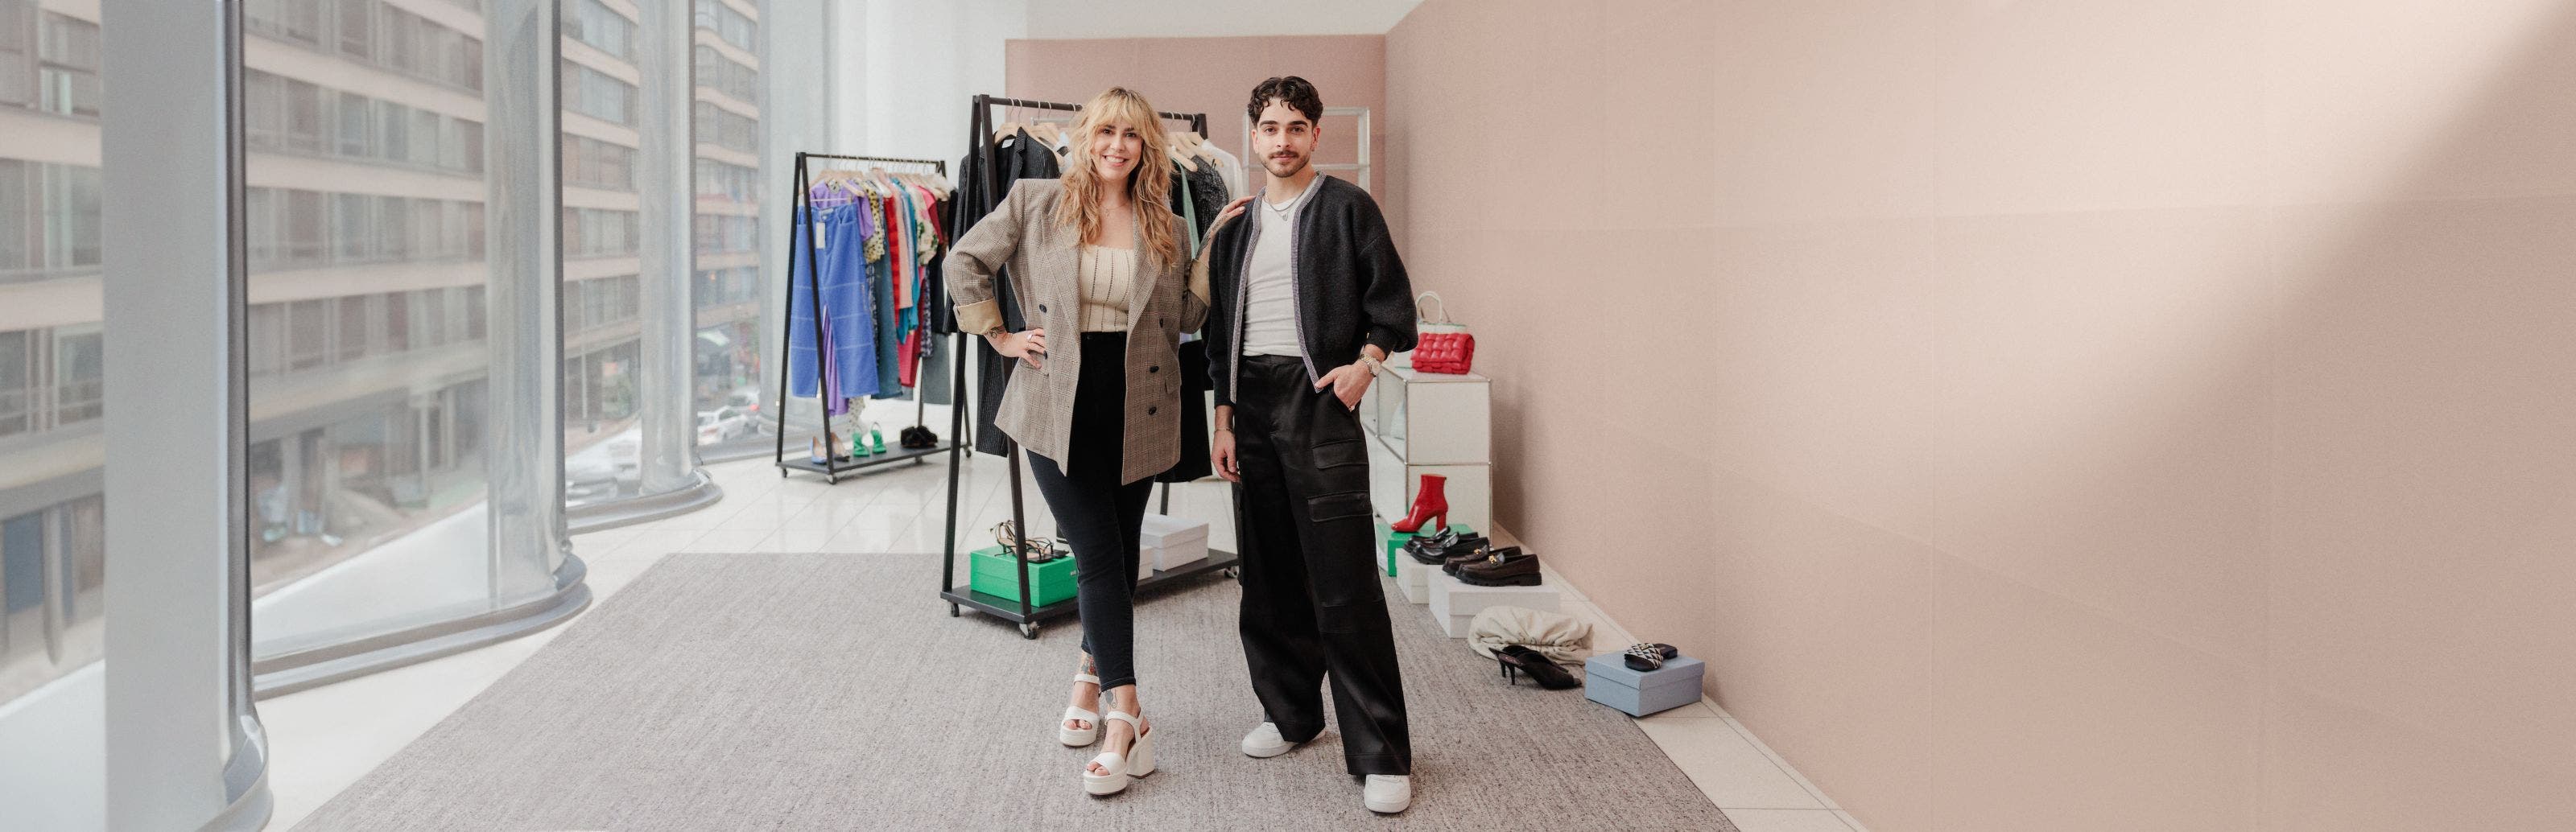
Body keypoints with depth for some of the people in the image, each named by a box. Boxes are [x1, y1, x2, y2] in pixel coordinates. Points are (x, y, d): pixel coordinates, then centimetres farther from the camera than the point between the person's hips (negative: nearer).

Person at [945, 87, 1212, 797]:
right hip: (1061, 407, -3)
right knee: (1099, 554, -7)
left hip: (1135, 411, 3)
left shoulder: (1167, 229, 8)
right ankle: (1126, 720, -5)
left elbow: (1185, 319, 8)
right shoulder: (1035, 202, 1)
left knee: (1118, 554, 11)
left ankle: (1091, 680, 32)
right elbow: (964, 262, 8)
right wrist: (1002, 338, 3)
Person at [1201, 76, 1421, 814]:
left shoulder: (1347, 207, 2)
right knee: (1269, 575, 10)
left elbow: (1392, 302, 2)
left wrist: (1365, 361, -13)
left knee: (1344, 583, -8)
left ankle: (1380, 753, -3)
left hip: (1319, 397, -5)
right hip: (1252, 401, 5)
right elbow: (1221, 329, 16)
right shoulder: (1236, 224, 15)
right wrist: (1224, 418, 10)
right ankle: (1291, 711, 26)